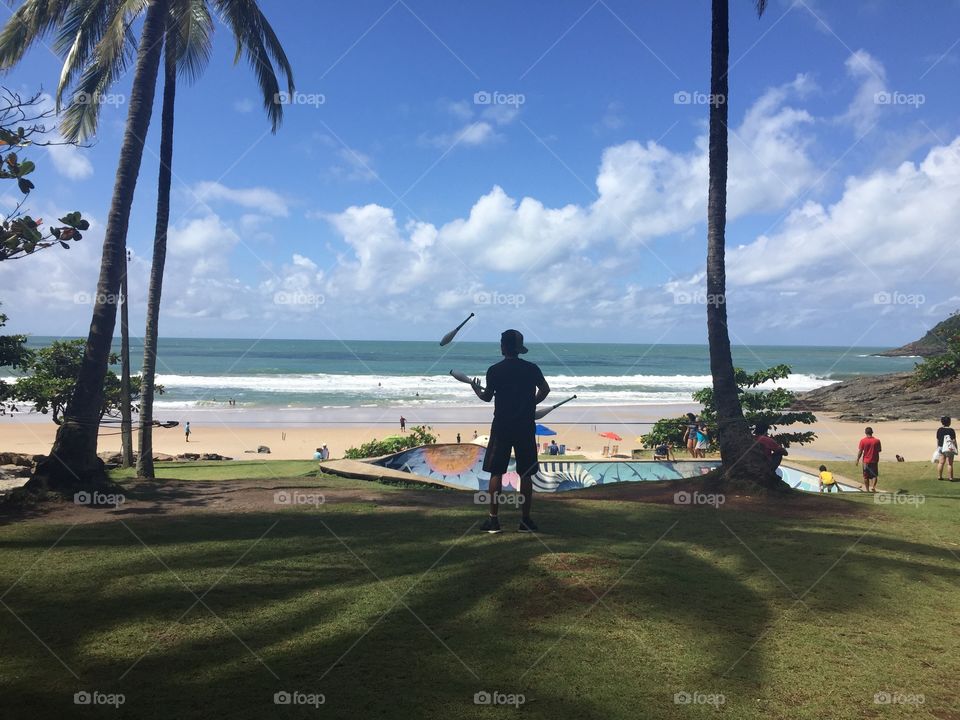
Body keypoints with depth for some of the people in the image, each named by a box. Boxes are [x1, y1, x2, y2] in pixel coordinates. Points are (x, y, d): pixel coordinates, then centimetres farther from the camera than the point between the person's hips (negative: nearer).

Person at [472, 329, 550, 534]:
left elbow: (487, 397, 3)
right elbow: (545, 389, 8)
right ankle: (526, 520, 9)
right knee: (526, 474, 6)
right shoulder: (531, 369, 2)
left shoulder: (494, 370, -4)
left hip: (502, 426, -2)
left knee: (496, 473, 4)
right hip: (526, 426, 2)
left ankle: (493, 519, 3)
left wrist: (477, 390, 23)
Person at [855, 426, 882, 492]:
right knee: (874, 475, 11)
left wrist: (857, 460, 2)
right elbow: (879, 450, 3)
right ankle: (874, 487, -7)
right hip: (874, 461, 1)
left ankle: (867, 490, 14)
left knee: (866, 476, 10)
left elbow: (860, 451, -8)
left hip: (866, 461, -1)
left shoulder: (863, 441, -10)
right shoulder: (877, 441, -7)